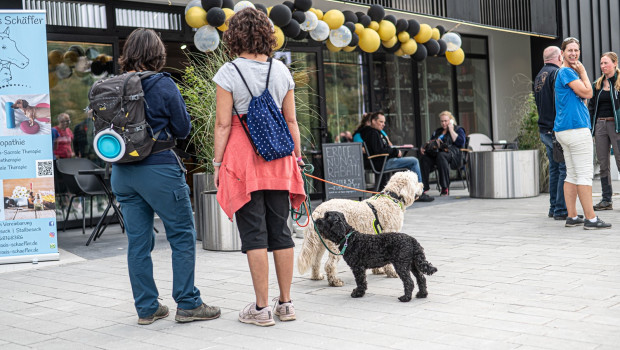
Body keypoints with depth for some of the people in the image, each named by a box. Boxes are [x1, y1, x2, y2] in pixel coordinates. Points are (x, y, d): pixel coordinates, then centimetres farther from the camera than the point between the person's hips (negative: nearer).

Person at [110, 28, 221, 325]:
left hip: (123, 172, 6)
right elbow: (182, 129, -1)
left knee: (137, 240, 10)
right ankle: (187, 304, 7)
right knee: (183, 235, 5)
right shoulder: (163, 85, -8)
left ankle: (146, 307, 17)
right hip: (158, 170, -5)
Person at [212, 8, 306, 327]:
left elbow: (223, 124, -7)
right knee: (280, 229, 10)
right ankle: (286, 303, 15)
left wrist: (217, 163, -1)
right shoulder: (281, 70, 7)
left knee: (254, 233, -1)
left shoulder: (229, 72, -5)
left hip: (243, 157, -4)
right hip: (278, 157, 4)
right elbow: (291, 120, 8)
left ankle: (261, 308, 3)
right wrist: (297, 158, 15)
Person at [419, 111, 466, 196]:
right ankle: (424, 186, -34)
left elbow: (461, 142, -4)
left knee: (441, 155, -40)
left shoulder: (458, 129, 14)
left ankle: (445, 187, -40)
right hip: (436, 153, 5)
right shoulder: (437, 131, 32)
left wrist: (451, 130, 0)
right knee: (425, 158, -29)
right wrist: (423, 147, 4)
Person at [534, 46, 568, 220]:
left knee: (554, 169, 14)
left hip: (544, 131, 9)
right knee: (565, 169, -6)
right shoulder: (557, 73, -11)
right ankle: (561, 209, -6)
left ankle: (554, 207, 18)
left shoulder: (539, 76, 17)